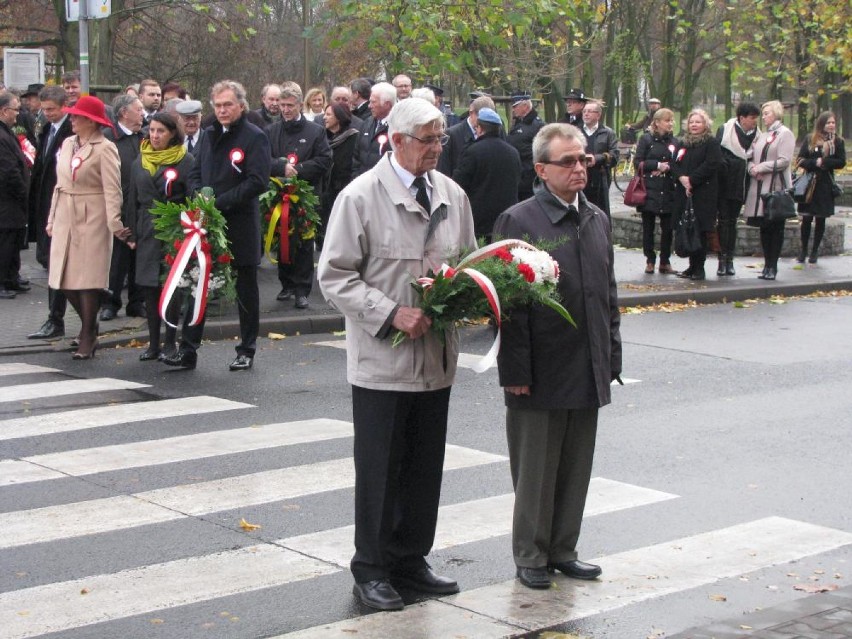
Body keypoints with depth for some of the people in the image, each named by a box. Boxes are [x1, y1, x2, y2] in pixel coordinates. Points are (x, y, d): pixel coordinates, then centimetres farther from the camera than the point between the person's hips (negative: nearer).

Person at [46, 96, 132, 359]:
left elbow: (112, 190, -15)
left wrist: (114, 223, -25)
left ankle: (87, 337, 6)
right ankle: (89, 326, 27)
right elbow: (60, 184, 15)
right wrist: (52, 219, 13)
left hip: (92, 218, -7)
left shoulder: (105, 149, -9)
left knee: (88, 278, -5)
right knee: (66, 278, 7)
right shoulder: (68, 144, 11)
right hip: (66, 217, 7)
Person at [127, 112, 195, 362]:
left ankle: (170, 342, 7)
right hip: (147, 233, 5)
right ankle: (153, 343, 12)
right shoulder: (140, 162, 12)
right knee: (150, 287, 5)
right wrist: (133, 234, 10)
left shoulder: (186, 161, -4)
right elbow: (133, 200, 15)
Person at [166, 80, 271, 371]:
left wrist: (220, 202, -19)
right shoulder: (210, 135, 13)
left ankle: (246, 351, 16)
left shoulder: (254, 137, -8)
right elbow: (195, 174, 17)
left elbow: (257, 181, -16)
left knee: (246, 289, 6)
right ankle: (187, 350, 10)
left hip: (241, 226, -6)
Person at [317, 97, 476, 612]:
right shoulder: (361, 197, -10)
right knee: (380, 469, 4)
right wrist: (392, 314, -20)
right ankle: (371, 570, 18)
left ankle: (410, 560, 29)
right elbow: (335, 276, -10)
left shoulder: (452, 195, 7)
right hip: (382, 359, -5)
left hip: (437, 356, 6)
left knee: (426, 468, 14)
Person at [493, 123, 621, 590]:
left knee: (576, 468, 14)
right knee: (535, 470, 6)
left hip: (587, 373, 6)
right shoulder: (518, 221, -10)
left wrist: (612, 357, 11)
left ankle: (562, 550, 27)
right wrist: (515, 371, -15)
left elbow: (608, 294, 15)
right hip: (540, 375, -6)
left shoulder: (597, 220, 10)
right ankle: (530, 556, 19)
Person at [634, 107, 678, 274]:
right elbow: (638, 162, -5)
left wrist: (667, 168, -10)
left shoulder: (674, 142, 10)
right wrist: (657, 165, -12)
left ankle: (665, 262, 12)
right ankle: (650, 260, 12)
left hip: (668, 192, 2)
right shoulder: (646, 139, 2)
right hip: (649, 191, -2)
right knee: (648, 227, 2)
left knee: (667, 227, 2)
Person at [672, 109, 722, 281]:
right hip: (684, 192, 6)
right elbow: (675, 163, 12)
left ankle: (699, 268, -1)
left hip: (703, 194, -6)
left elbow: (711, 165, -13)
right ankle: (692, 266, 14)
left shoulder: (712, 143, -2)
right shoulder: (684, 143, 19)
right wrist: (681, 177, -9)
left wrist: (691, 180, -15)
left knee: (700, 231, -6)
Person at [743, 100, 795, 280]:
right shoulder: (761, 135, 18)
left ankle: (772, 267, 1)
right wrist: (752, 168, -5)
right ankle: (767, 264, 14)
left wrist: (760, 167, -13)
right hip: (759, 187, 7)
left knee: (775, 228, -2)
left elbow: (784, 161, -13)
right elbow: (751, 157, 17)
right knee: (764, 228, 8)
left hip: (776, 186, -7)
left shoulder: (785, 134, -4)